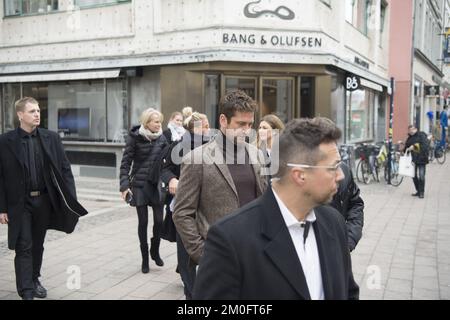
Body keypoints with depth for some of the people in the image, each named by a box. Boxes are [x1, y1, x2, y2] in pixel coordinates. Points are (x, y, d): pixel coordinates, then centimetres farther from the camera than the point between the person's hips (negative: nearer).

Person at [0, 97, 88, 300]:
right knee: (24, 247, -1)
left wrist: (71, 200, -5)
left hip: (44, 201, 3)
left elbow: (65, 169, 2)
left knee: (38, 245, 16)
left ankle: (34, 280, 34)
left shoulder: (51, 138, 2)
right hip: (19, 203, -3)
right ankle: (26, 292, 6)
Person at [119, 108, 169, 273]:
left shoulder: (161, 137, 4)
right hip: (139, 184, -2)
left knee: (159, 220, 1)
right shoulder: (135, 137, -5)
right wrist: (124, 185, -12)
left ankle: (155, 251, 26)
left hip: (156, 184, 3)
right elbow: (125, 162, -5)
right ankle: (145, 258, 19)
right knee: (143, 221, 4)